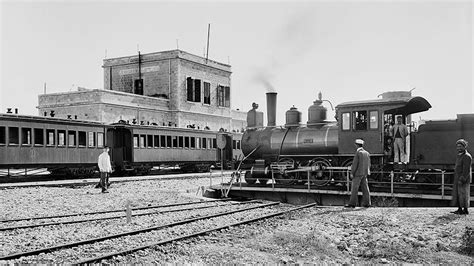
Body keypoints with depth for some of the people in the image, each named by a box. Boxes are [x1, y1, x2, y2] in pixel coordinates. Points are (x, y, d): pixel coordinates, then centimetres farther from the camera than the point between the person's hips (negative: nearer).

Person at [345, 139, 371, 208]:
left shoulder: (357, 153, -12)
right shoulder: (367, 153, 10)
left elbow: (355, 164, -15)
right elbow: (369, 164, 12)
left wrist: (352, 173, -10)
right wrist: (367, 172, 18)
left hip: (358, 173, -7)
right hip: (365, 173, 7)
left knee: (355, 188, -3)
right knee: (365, 188, 7)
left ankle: (352, 203, -2)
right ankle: (366, 203, 6)